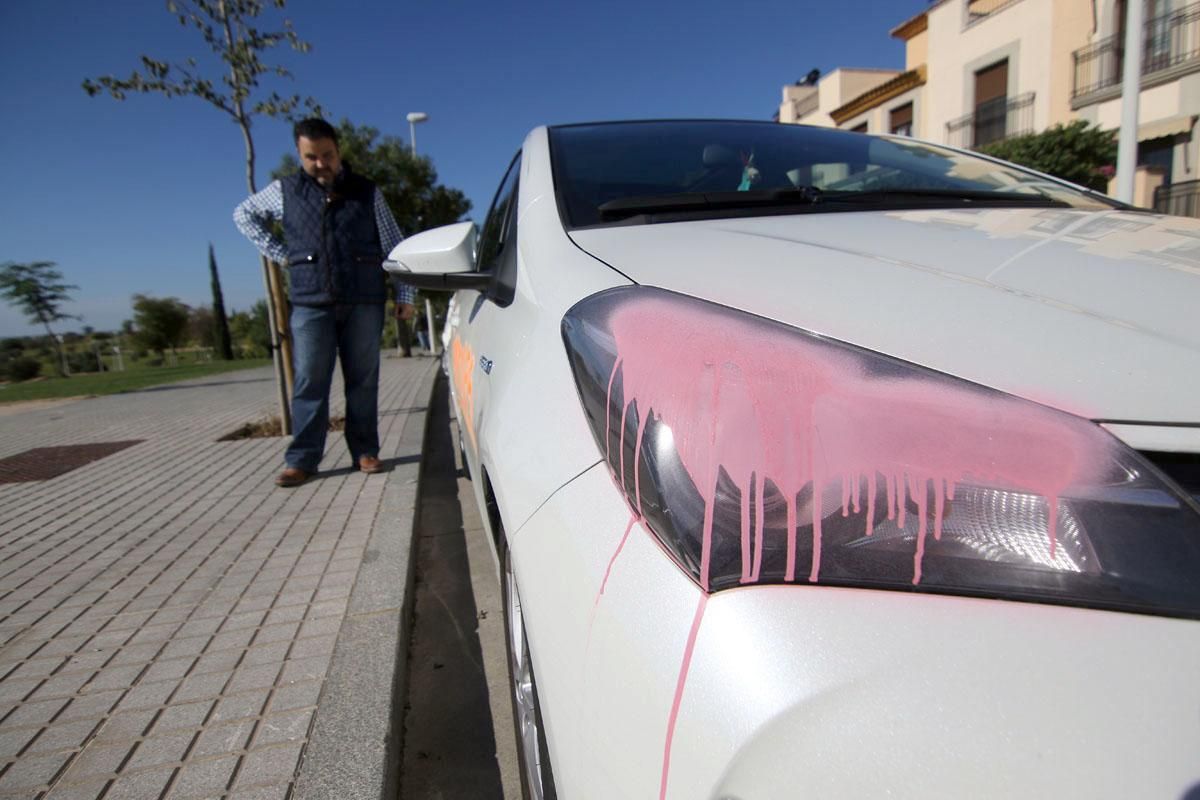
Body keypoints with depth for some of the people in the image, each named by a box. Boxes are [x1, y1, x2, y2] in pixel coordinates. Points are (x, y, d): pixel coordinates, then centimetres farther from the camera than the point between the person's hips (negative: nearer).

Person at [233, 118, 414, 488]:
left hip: (364, 302, 0)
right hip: (311, 304, 1)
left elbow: (394, 246, 8)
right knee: (309, 382, -1)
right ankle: (302, 459, 4)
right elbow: (243, 214, 24)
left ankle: (365, 451, 11)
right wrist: (278, 252, 10)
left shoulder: (366, 192, 8)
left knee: (362, 380, 3)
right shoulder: (284, 191, 10)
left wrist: (404, 296, 1)